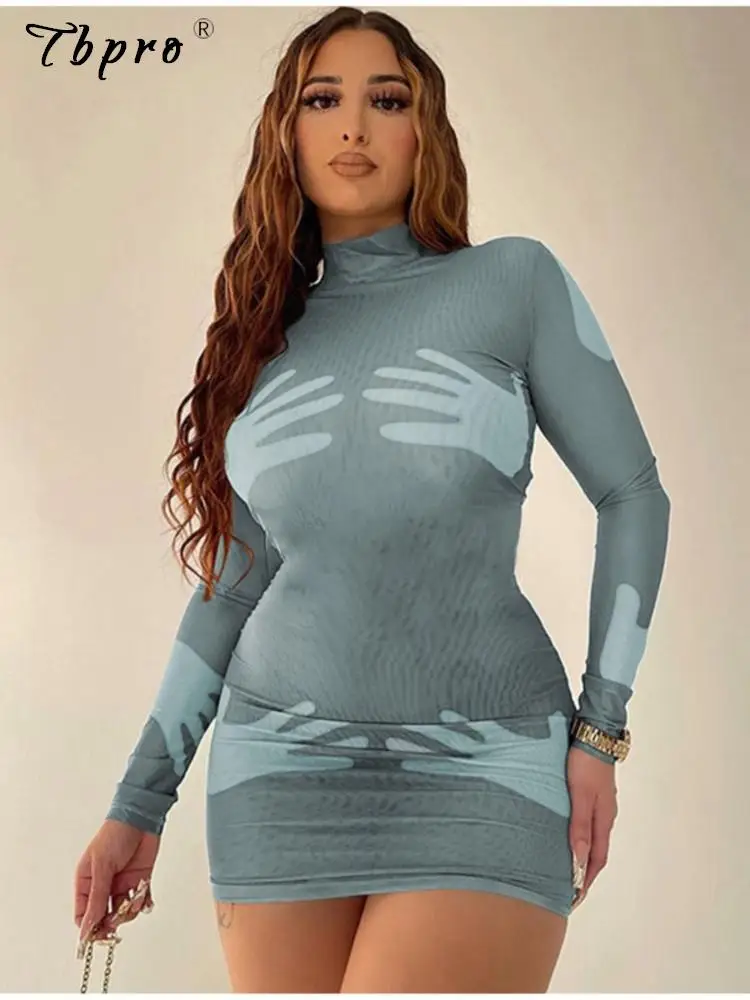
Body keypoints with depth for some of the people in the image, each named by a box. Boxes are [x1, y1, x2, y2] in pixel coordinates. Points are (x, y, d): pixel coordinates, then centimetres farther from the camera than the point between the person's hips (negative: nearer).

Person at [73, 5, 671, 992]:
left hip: (482, 772, -3)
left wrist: (600, 728, -3)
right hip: (281, 768, 4)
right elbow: (231, 584, 11)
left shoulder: (514, 280, 0)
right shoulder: (264, 337, 9)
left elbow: (632, 493, 3)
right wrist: (137, 806, 11)